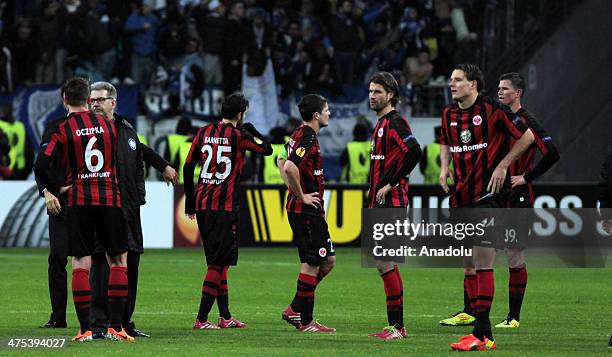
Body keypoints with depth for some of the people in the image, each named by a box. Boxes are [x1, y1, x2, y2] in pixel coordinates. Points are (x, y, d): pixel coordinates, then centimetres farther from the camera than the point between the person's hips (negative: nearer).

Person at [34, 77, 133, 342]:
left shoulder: (62, 129, -3)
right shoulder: (108, 125, 8)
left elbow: (42, 166, -11)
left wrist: (50, 191, 7)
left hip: (79, 201, -2)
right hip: (110, 200, 2)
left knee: (80, 264, 0)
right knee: (118, 261, 9)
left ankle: (85, 329, -5)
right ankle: (116, 326, 3)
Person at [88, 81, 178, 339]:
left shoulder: (126, 130, 14)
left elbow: (141, 153, 33)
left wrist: (163, 166, 43)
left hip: (129, 207, 6)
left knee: (130, 263, 7)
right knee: (100, 265, -9)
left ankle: (125, 321, 15)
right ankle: (98, 324, -7)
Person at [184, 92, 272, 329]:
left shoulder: (204, 132, 9)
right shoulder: (238, 135, -7)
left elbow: (188, 167, 12)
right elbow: (267, 149, 5)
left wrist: (190, 202, 19)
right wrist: (251, 130, 20)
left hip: (202, 204, 7)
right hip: (224, 207, -7)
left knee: (217, 260, 15)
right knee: (219, 262, -4)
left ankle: (225, 316, 19)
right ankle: (202, 319, -9)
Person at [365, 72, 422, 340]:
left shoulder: (395, 122, -12)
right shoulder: (382, 123, 19)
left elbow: (413, 152, -27)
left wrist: (390, 184, -20)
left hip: (390, 202, -10)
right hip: (380, 202, 10)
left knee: (383, 262, -11)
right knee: (385, 262, 10)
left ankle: (396, 326, -10)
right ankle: (397, 325, 13)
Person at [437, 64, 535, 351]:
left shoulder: (492, 110, -10)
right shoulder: (449, 114, 10)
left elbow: (527, 136, -4)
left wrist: (503, 165, -8)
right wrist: (445, 166, 11)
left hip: (487, 195, -7)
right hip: (460, 196, 7)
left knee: (482, 261, -11)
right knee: (468, 263, 9)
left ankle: (482, 335, -12)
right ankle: (471, 313, 15)